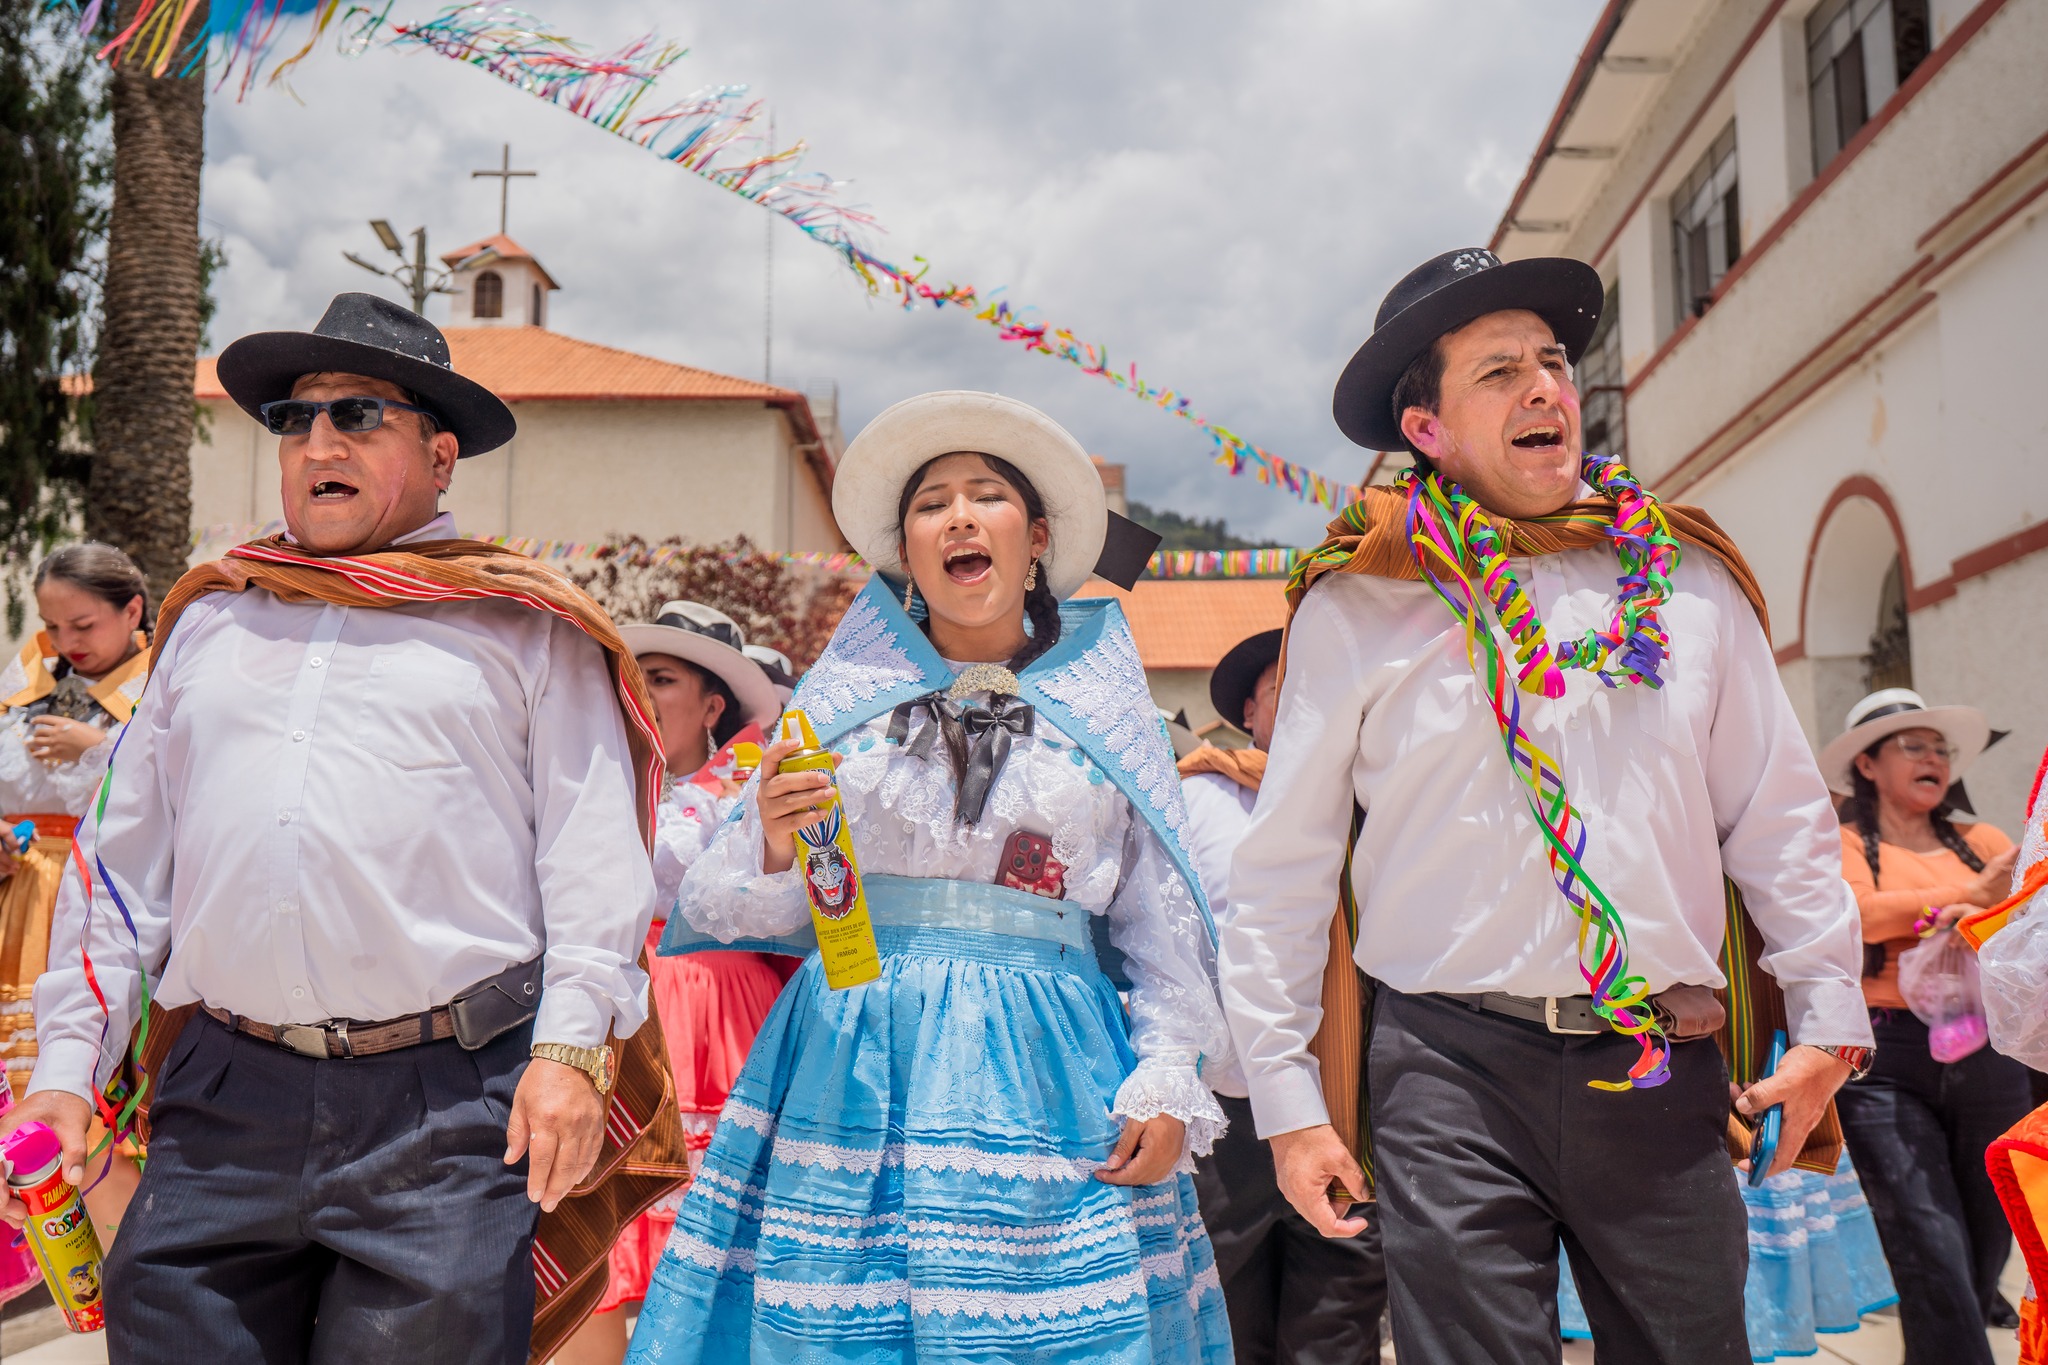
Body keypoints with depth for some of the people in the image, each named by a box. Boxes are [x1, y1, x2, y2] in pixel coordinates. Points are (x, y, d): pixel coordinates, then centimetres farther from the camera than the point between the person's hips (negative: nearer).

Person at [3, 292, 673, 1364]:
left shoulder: (524, 626, 5)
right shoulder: (210, 620, 18)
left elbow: (594, 854, -3)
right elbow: (125, 858, 18)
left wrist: (572, 1045, -13)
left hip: (449, 1109, -3)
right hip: (223, 1105, 4)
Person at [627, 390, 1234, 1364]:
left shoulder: (1106, 713, 11)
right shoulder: (844, 700, 10)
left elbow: (1163, 918, 9)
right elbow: (737, 907, 8)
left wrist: (1168, 1085, 0)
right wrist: (776, 848, -13)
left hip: (1042, 1077, 0)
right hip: (853, 1064, 0)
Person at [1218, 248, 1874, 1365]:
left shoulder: (1686, 579, 9)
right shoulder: (1357, 608, 0)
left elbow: (1780, 816, 13)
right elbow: (1282, 872, 1)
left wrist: (1828, 1020, 7)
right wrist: (1284, 1097, -1)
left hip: (1667, 1074, 3)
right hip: (1455, 1067, -3)